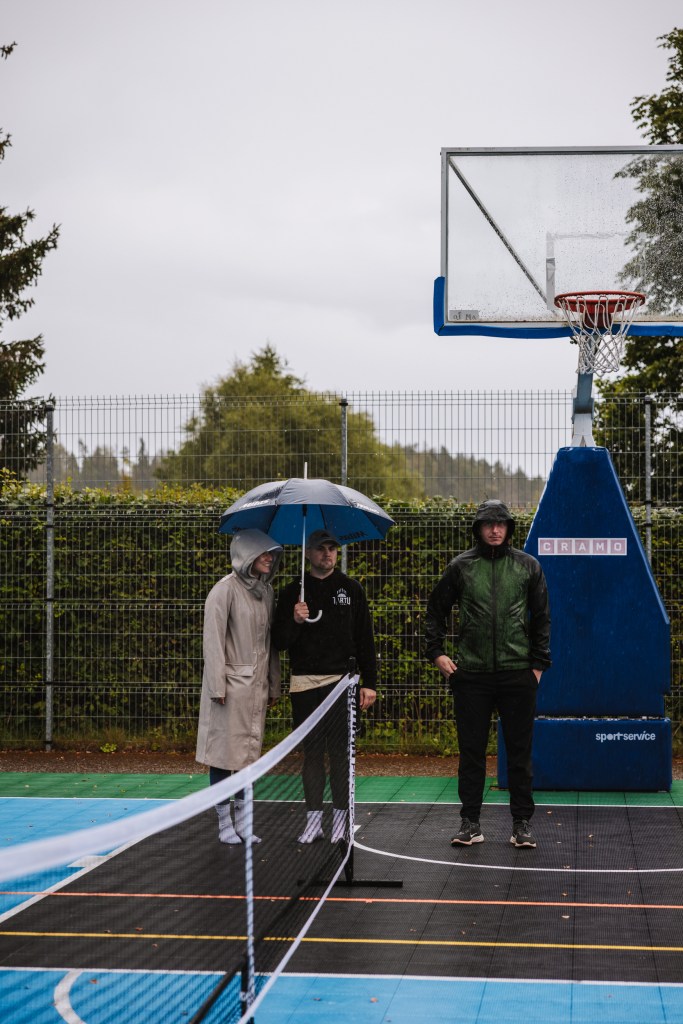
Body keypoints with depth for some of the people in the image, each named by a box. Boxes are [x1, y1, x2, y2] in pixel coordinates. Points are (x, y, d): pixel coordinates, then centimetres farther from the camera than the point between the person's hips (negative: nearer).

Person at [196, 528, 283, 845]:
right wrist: (217, 686, -16)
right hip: (230, 685, -7)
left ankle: (242, 820, 17)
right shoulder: (225, 590, -10)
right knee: (224, 752, -1)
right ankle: (224, 823, 7)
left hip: (256, 686, 7)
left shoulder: (266, 592, 11)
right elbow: (213, 640, -12)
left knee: (250, 751, 9)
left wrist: (273, 685, 14)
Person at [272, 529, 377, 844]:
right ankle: (313, 820, 8)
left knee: (340, 751, -3)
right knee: (311, 752, 4)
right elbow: (279, 641, 5)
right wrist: (294, 621, -15)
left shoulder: (351, 589, 8)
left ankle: (340, 819, 3)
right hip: (304, 682, 1)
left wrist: (369, 683, 3)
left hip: (341, 680, -1)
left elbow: (364, 639, 8)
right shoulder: (292, 592, 8)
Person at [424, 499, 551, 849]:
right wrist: (436, 652, 4)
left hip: (518, 673, 0)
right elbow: (436, 610, 13)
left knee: (520, 751, 4)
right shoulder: (461, 566, 5)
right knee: (471, 751, 4)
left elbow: (541, 618, 9)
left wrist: (538, 663, 4)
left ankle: (522, 823, 12)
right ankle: (470, 823, 12)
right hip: (471, 674, 0)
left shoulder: (527, 566, 5)